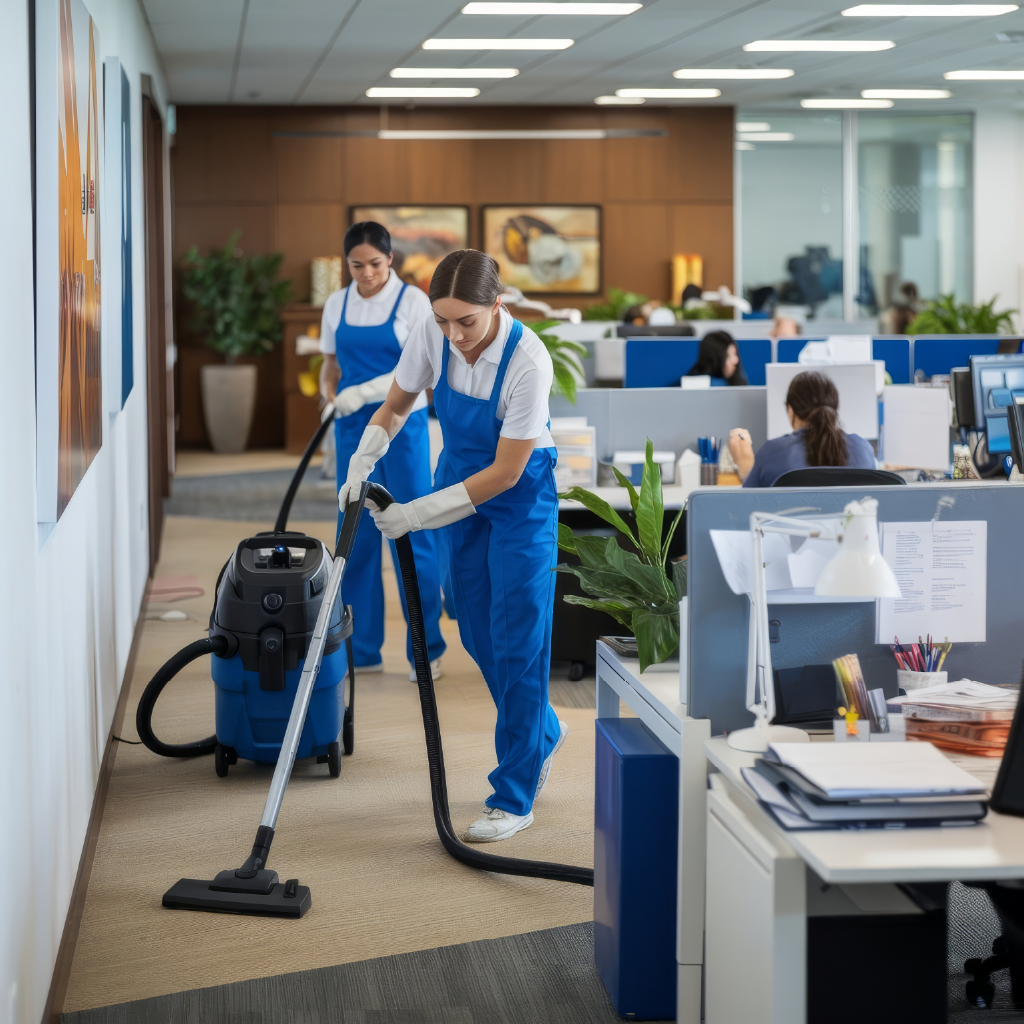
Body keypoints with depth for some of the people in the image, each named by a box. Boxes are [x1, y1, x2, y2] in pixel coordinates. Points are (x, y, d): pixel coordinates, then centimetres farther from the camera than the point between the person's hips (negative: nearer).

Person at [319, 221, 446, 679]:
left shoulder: (411, 300, -6)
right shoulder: (336, 305, 8)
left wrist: (365, 391, -25)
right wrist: (330, 398, -6)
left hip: (402, 423, -4)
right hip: (353, 429, 4)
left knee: (412, 536, -3)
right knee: (356, 536, 6)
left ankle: (426, 649, 6)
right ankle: (361, 650, 13)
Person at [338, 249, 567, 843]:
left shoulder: (528, 360, -31)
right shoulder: (433, 333, -16)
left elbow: (506, 471, -26)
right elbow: (397, 405, 3)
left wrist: (415, 515, -25)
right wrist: (363, 464, -13)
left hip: (520, 494, -5)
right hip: (461, 480, 6)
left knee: (516, 637, -7)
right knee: (477, 632, 10)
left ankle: (514, 798, 0)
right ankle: (544, 731, 36)